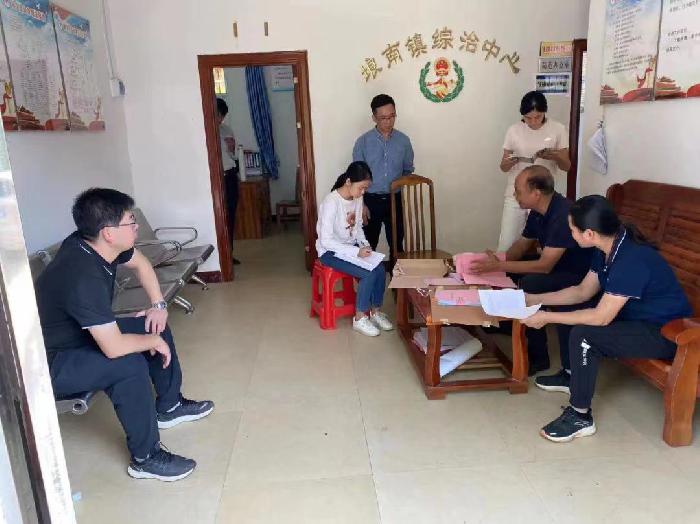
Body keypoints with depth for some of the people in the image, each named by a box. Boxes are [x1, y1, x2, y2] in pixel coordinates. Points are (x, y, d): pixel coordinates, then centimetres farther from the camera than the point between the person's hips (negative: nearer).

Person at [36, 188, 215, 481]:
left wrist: (159, 305, 1)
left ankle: (169, 406, 23)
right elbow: (114, 348, -37)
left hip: (82, 336, 9)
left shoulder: (96, 244, -10)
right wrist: (154, 341, -19)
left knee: (157, 326, 6)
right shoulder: (83, 278, -37)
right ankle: (146, 458, -13)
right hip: (50, 364, -9)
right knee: (129, 365, -31)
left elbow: (140, 263, 11)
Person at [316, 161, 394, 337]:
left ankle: (375, 312, 5)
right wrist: (356, 252, -28)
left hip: (351, 247, 7)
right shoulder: (331, 202, -25)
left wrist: (364, 244, -6)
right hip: (330, 251, -7)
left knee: (380, 269, -14)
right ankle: (359, 319, -5)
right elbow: (326, 241, -26)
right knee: (368, 274, -23)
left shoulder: (358, 198, -2)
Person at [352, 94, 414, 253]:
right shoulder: (363, 142, -7)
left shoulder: (403, 140, -1)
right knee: (368, 246, 8)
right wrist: (361, 204, -9)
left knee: (396, 244, 12)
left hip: (395, 199, 2)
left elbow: (408, 170, 12)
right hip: (371, 200, -2)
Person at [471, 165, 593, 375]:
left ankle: (538, 357, -13)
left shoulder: (563, 215, -29)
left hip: (581, 276, -9)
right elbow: (523, 244, 10)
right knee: (511, 268, 3)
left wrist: (498, 266, -29)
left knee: (529, 283, -29)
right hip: (557, 265, 9)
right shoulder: (538, 212, -2)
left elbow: (544, 266, -31)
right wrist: (498, 260, -8)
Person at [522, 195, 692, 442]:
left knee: (583, 334, -27)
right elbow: (582, 292, 5)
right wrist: (533, 299, 0)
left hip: (664, 332, -10)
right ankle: (571, 375, 26)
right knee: (570, 309, 10)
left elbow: (601, 317, -30)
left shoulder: (632, 259, -32)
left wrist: (546, 318, -23)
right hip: (636, 316, 10)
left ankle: (580, 417, -11)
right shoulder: (608, 248, -4)